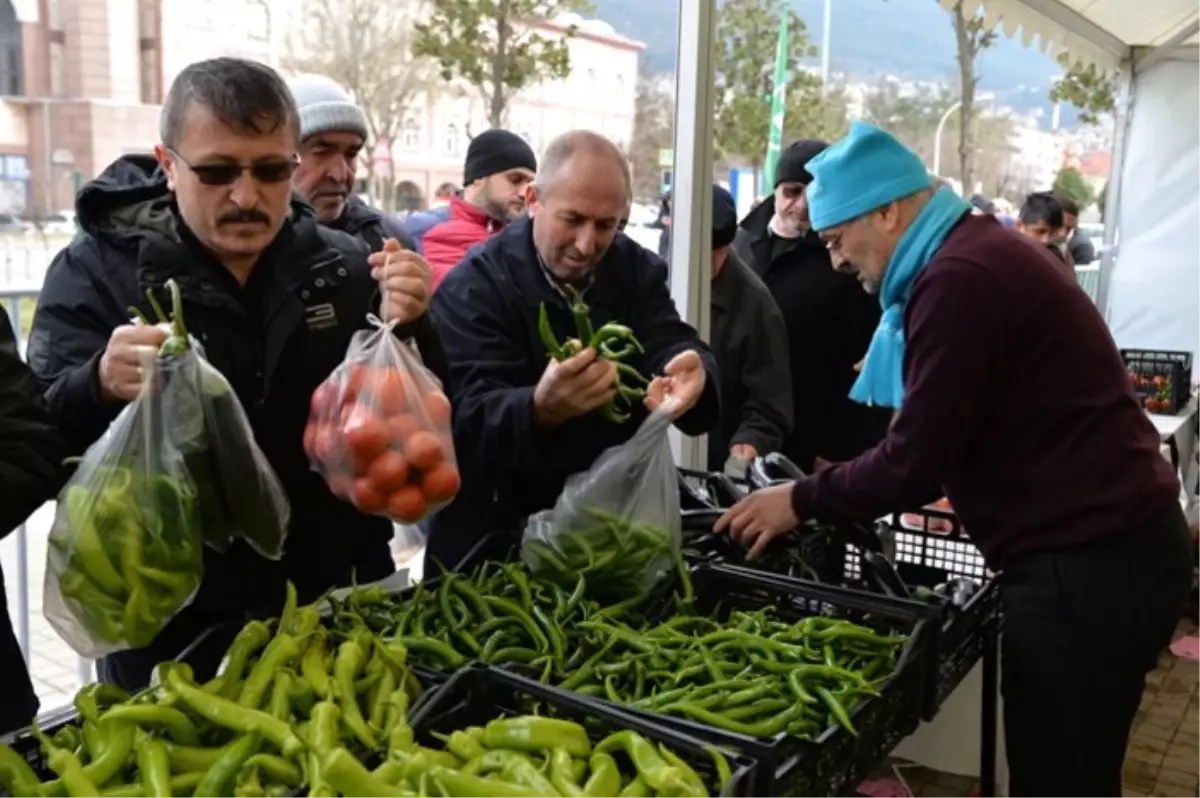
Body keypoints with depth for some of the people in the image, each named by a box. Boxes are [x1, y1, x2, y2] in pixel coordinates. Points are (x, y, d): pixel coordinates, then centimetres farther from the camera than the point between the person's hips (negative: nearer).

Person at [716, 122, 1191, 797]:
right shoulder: (979, 251, 12)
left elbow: (916, 460, -20)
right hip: (1106, 545, 10)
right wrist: (835, 486, 13)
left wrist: (803, 501, -5)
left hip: (1086, 564, -10)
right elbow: (952, 438, 16)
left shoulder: (958, 279, -20)